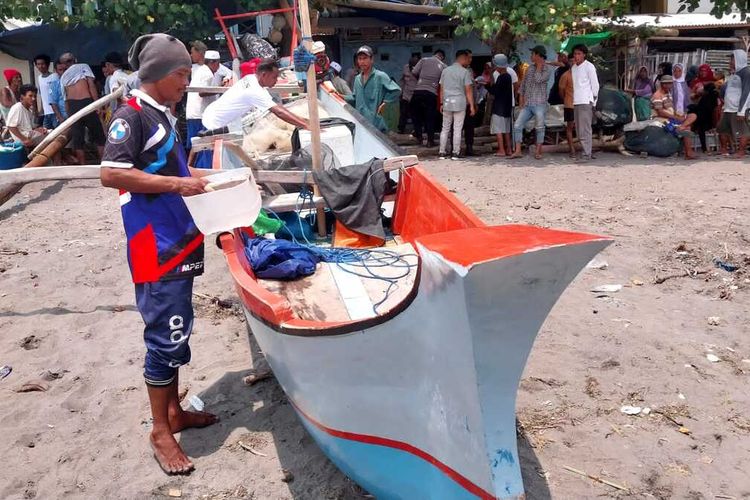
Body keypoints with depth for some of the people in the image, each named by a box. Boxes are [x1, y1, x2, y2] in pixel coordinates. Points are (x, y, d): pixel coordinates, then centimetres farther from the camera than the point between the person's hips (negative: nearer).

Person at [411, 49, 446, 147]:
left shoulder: (424, 60, 7)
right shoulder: (443, 66, 7)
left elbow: (414, 72, 1)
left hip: (418, 91, 0)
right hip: (432, 93, 0)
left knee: (415, 113, 20)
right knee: (430, 117, 8)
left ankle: (419, 136, 18)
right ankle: (430, 141, 10)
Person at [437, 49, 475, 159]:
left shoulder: (445, 71, 10)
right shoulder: (465, 72, -4)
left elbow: (441, 89, 11)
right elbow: (468, 90, -7)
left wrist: (441, 103, 16)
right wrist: (472, 106, -4)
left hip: (447, 103, 4)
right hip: (460, 103, -4)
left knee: (445, 128, 9)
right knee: (457, 129, 0)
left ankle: (442, 152, 9)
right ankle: (455, 153, 1)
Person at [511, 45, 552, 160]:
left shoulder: (546, 70, -5)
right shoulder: (530, 68, 13)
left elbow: (538, 79, -22)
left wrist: (539, 66, -11)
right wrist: (521, 97, 9)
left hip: (539, 104, -6)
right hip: (527, 104, 6)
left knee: (540, 128, -3)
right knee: (517, 125, -3)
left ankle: (538, 152, 6)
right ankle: (518, 151, -1)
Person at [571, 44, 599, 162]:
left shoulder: (589, 66, -4)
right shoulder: (573, 67, 14)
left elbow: (595, 85, -3)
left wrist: (593, 101, -4)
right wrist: (573, 98, 9)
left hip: (586, 102, -7)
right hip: (576, 102, 7)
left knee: (585, 130, -11)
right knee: (579, 130, 9)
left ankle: (587, 154, -10)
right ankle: (586, 151, 17)